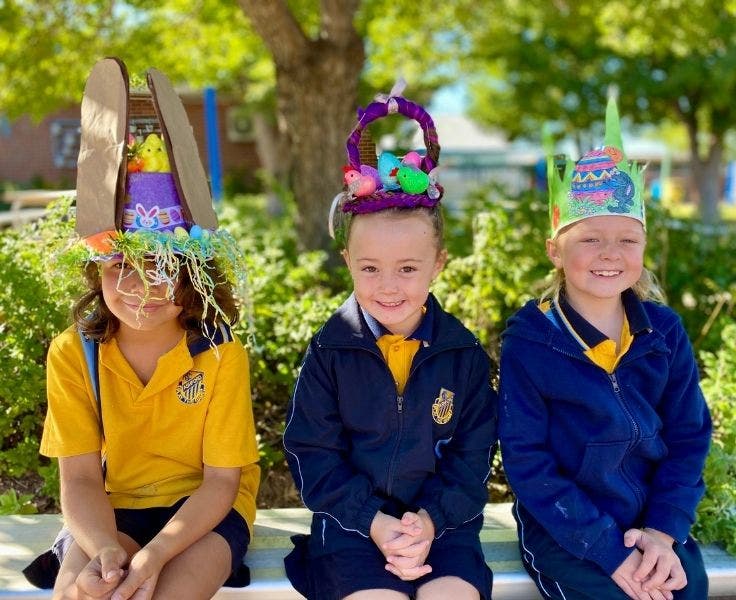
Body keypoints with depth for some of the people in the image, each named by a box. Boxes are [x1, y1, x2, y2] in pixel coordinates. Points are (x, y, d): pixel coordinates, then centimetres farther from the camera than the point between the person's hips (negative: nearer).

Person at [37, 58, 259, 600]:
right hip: (114, 509, 2)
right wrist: (104, 549, -30)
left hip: (203, 508, -2)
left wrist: (155, 554, -30)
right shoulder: (74, 354, -10)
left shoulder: (221, 355, -17)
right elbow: (80, 478, -9)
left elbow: (221, 480, -14)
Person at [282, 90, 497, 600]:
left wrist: (430, 519, -13)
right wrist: (374, 521, -14)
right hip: (353, 521, -1)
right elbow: (313, 454, -3)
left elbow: (472, 456, 2)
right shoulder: (330, 351, -3)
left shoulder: (464, 354, 0)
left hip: (441, 522, 1)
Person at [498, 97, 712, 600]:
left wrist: (664, 531, -9)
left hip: (652, 524, 4)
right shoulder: (529, 338, -11)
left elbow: (688, 437, 4)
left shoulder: (664, 331, 0)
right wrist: (609, 550, -16)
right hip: (565, 527, -3)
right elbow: (526, 461, -12)